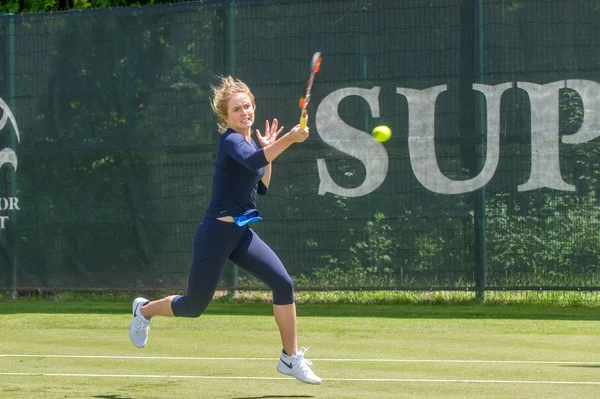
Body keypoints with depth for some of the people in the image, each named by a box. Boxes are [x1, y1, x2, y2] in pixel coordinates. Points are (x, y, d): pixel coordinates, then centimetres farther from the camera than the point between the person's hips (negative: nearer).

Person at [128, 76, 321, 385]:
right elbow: (253, 160, -39)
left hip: (242, 234, 8)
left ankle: (291, 358, -4)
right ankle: (144, 310, 39)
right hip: (217, 232, -8)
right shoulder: (231, 141, -15)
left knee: (283, 283, -12)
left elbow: (261, 187, 21)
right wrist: (288, 140, -52)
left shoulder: (248, 141, 11)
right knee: (193, 306, 7)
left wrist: (269, 148, 12)